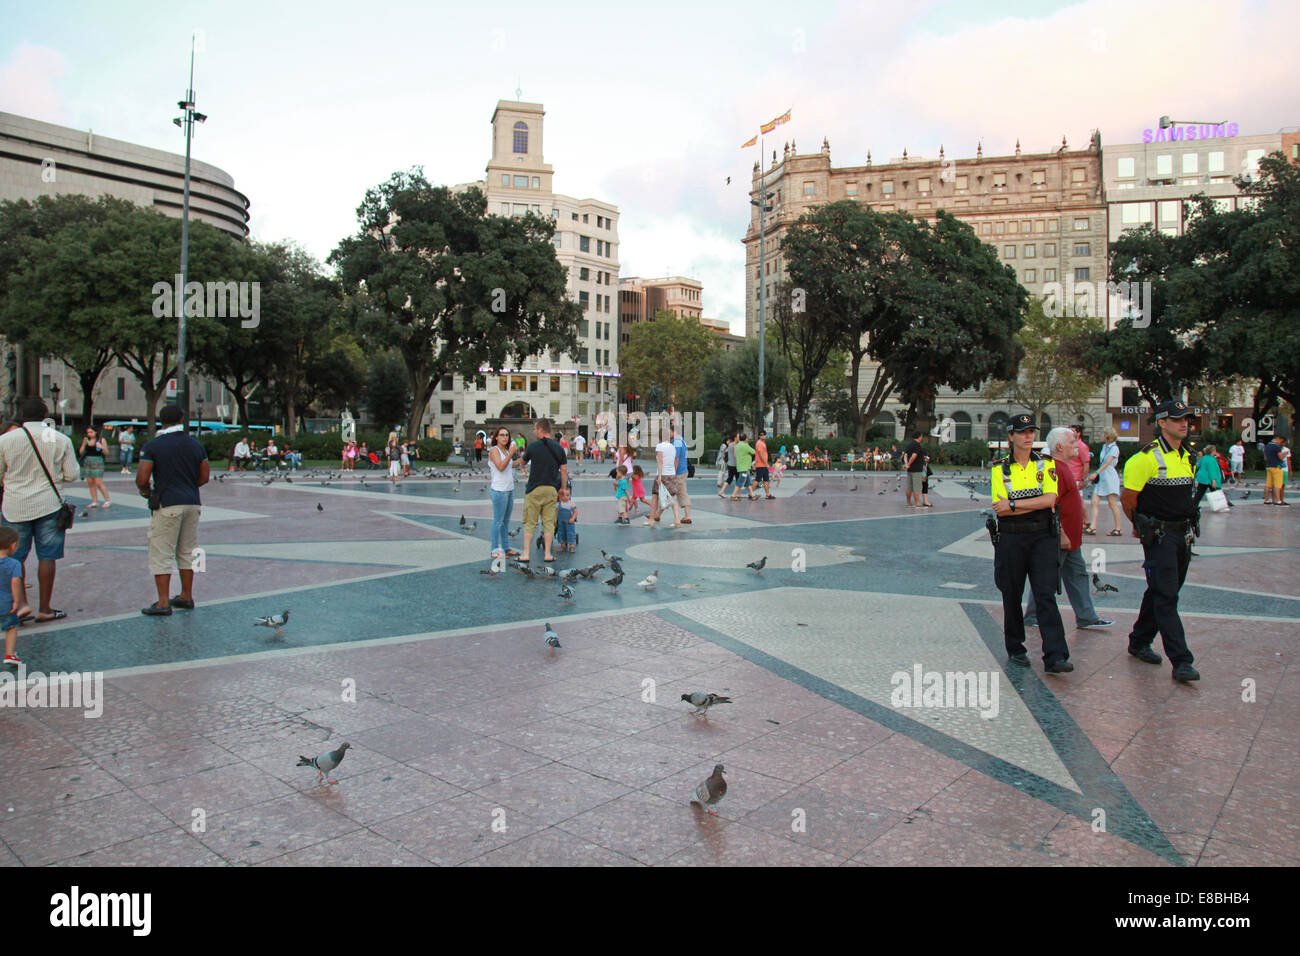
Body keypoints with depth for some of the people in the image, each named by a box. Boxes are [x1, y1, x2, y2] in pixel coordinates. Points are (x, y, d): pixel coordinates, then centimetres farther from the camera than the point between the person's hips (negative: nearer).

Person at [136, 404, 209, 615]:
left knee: (161, 553, 0)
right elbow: (204, 477, 10)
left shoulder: (153, 446, -7)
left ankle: (163, 603, -2)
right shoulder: (195, 445, 8)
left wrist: (145, 491, 9)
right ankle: (186, 597, 21)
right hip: (192, 503, 5)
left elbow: (142, 479, -12)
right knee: (187, 551, 14)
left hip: (167, 505, -5)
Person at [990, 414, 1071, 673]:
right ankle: (1015, 649, 24)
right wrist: (1036, 504, -11)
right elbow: (1000, 509, -7)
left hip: (1042, 537, 0)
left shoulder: (1046, 464, 5)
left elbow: (1050, 499, -10)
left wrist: (1014, 505, -14)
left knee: (1046, 596, -7)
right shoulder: (1000, 468, 2)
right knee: (1012, 596, 8)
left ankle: (1055, 657, -9)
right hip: (1011, 538, 0)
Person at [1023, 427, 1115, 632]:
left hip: (1069, 538, 11)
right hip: (1060, 538, -11)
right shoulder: (1054, 469, -20)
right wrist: (1061, 535, -25)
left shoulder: (1063, 467, 15)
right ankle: (1032, 617, 12)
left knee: (1077, 574, 14)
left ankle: (1086, 617, 21)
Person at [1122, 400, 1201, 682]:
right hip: (1159, 537, -8)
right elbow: (1128, 498, -9)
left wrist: (1187, 526, 19)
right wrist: (1142, 525, 4)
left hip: (1183, 535, 8)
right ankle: (1181, 661, -9)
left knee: (1160, 593, 15)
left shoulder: (1188, 458, 12)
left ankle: (1139, 642, 29)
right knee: (1166, 597, -9)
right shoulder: (1147, 458, -13)